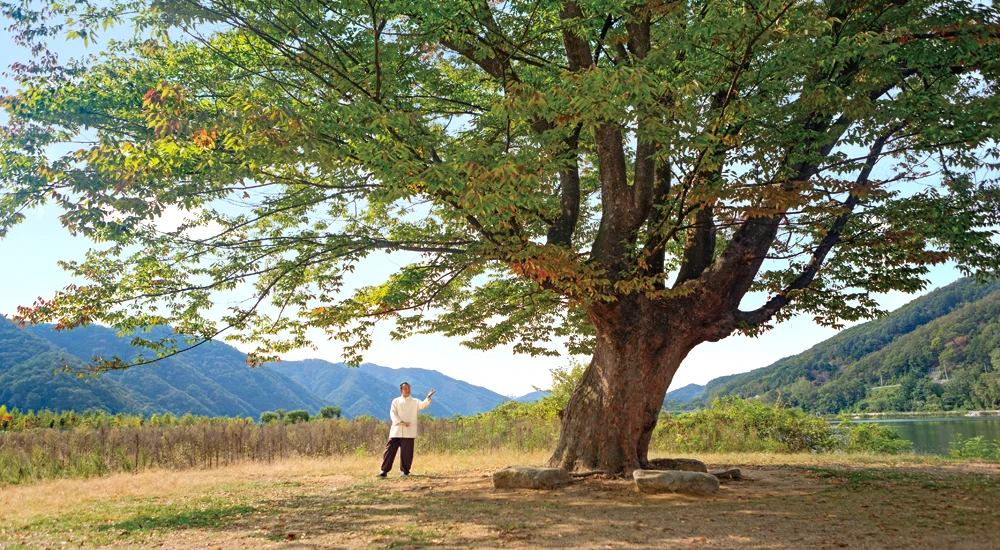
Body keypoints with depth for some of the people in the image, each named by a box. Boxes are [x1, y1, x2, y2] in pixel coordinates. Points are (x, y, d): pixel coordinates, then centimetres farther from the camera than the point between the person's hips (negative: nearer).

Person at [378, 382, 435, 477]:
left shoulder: (414, 402, 9)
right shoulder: (396, 401, 11)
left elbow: (423, 405, -9)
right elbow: (392, 413, 0)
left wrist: (428, 397, -28)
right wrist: (401, 422, -14)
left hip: (408, 433, -1)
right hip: (396, 431, 1)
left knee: (406, 453, 0)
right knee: (390, 450, -1)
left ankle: (405, 471, 14)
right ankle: (384, 471, 7)